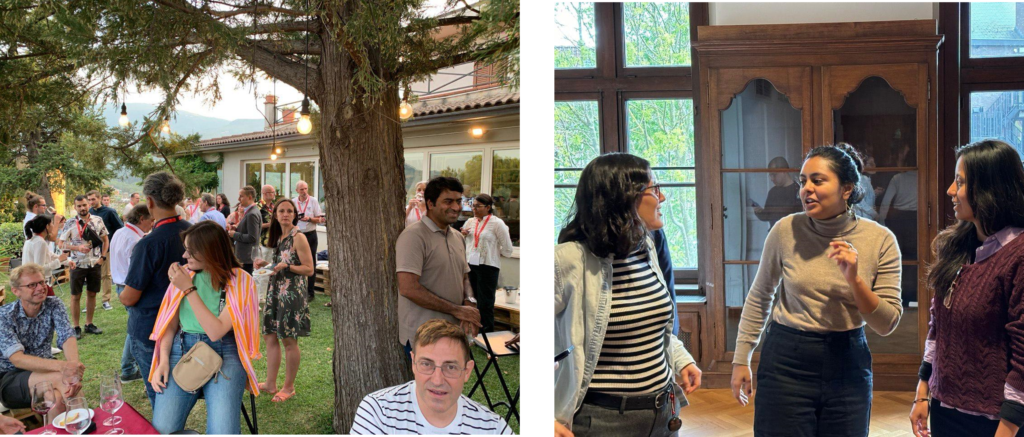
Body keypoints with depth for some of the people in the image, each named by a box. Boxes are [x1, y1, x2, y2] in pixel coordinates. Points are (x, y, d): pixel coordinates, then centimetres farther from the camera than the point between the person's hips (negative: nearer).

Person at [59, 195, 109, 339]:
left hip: (95, 263, 3)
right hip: (78, 264, -3)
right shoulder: (71, 224, -6)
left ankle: (89, 324, 24)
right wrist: (77, 247, -18)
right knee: (76, 296, 3)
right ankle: (76, 328, 12)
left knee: (92, 293, 11)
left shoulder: (98, 221, 1)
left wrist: (103, 257, 2)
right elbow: (62, 243, -3)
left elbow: (105, 240, 11)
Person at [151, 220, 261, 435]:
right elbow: (171, 322, 10)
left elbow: (216, 331, -14)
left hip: (223, 353, -3)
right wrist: (163, 360, -6)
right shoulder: (185, 274, 7)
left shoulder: (240, 281, -5)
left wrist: (189, 289, -14)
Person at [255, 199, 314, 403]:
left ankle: (289, 387, 10)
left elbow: (309, 269, -13)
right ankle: (271, 384, 20)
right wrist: (266, 264, 5)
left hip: (292, 292, -8)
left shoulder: (298, 238, -11)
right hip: (275, 291, 8)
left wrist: (286, 267, -24)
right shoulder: (277, 237, 12)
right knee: (270, 336, 10)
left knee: (289, 340, -1)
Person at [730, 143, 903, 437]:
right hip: (787, 361, -1)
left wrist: (854, 279, -20)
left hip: (848, 364, 1)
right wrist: (741, 359, 7)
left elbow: (887, 325, -5)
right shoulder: (785, 231, -7)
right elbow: (759, 297, 6)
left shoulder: (880, 240, -7)